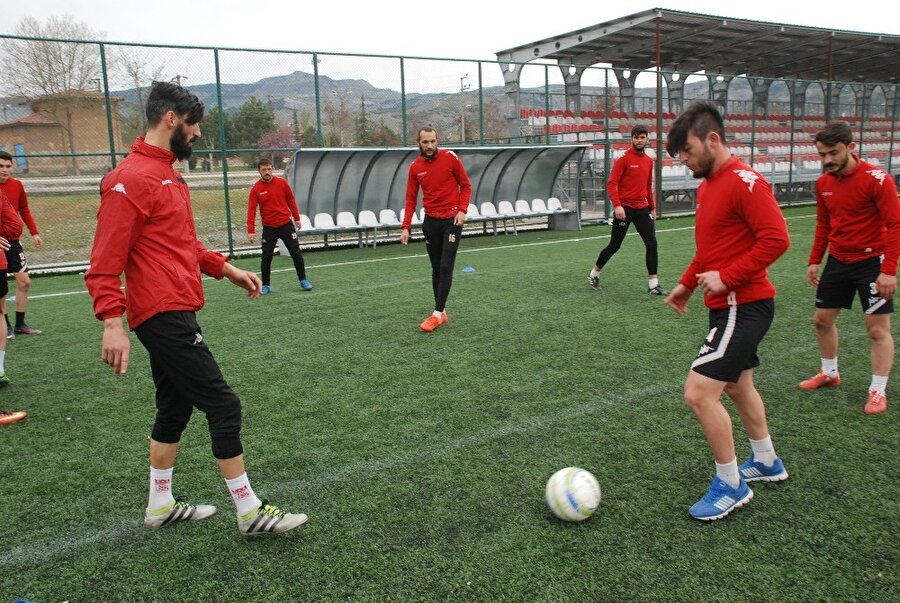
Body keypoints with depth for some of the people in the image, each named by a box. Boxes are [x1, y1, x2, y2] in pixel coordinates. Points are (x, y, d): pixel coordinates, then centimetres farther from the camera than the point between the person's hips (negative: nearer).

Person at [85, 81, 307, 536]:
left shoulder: (166, 173, 16)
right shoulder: (132, 179, -15)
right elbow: (105, 260, -18)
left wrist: (226, 268, 16)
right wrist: (111, 322, -25)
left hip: (173, 314, 10)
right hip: (165, 315, -10)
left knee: (175, 408, 18)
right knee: (223, 406, -6)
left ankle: (160, 506, 32)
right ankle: (250, 512, 4)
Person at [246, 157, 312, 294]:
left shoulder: (282, 183, -3)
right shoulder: (255, 189, -7)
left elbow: (291, 200, 7)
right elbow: (251, 210, -11)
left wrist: (296, 218, 7)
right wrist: (251, 231, -17)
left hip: (286, 225, 1)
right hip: (269, 228, -1)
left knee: (296, 254, 3)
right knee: (266, 257, 0)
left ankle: (303, 280, 18)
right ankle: (265, 285, 14)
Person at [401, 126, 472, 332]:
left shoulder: (450, 158, -7)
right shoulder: (415, 167, 3)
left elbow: (466, 185, 0)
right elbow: (411, 198, 5)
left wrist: (462, 210, -13)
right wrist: (405, 226, -3)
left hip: (451, 220, -4)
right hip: (430, 221, 4)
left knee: (445, 267, -9)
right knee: (436, 268, 9)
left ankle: (437, 314, -7)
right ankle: (443, 313, 17)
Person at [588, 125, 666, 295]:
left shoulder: (649, 161, 10)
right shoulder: (623, 159, -9)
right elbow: (611, 184, -14)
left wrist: (652, 207, 19)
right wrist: (617, 205, -24)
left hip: (642, 209, 5)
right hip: (624, 209, -5)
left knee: (652, 244, -4)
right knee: (614, 245, 4)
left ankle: (653, 285, 1)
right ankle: (594, 274, 25)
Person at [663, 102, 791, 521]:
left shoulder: (744, 182, -18)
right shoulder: (707, 185, 12)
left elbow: (776, 239, -25)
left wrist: (726, 277, -24)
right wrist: (686, 284, 16)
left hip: (743, 306, -11)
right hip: (728, 304, 11)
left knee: (698, 393, -13)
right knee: (737, 385, 24)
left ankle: (731, 486, 6)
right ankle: (766, 463, 44)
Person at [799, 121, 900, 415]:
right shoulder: (823, 183, 2)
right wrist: (814, 261, 11)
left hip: (871, 262, -6)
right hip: (837, 261, 6)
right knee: (822, 319, 12)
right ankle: (829, 373, 32)